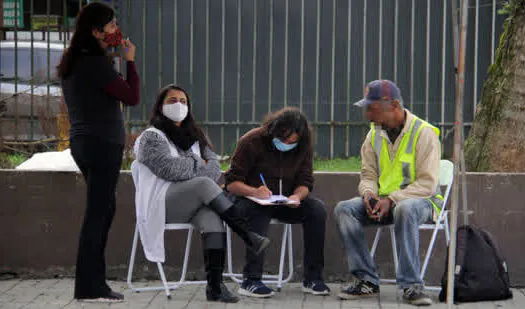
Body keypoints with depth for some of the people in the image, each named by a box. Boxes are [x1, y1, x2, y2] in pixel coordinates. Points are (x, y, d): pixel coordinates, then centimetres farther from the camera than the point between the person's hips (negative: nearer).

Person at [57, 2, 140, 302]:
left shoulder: (72, 62, 11)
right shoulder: (96, 64, -18)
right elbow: (132, 97, -14)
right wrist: (130, 60, -6)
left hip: (83, 143, 10)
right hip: (103, 144, -10)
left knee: (105, 209, 17)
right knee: (97, 213, -4)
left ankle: (93, 281, 19)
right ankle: (89, 287, 1)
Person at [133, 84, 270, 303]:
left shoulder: (193, 135, 24)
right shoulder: (151, 137, 5)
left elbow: (213, 165, 10)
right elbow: (168, 168, -12)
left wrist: (186, 168, -8)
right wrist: (199, 165, 1)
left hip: (193, 204, 5)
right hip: (162, 205, -4)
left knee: (212, 216, -31)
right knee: (204, 184, -32)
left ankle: (215, 285, -42)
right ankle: (248, 236, -34)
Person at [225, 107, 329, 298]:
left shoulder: (303, 147, -2)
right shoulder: (252, 141, -14)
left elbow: (305, 182, 0)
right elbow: (231, 182, -15)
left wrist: (297, 196, -25)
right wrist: (254, 192, -35)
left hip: (286, 202, 4)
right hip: (251, 201, -4)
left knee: (317, 209, -22)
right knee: (258, 212, -39)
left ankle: (313, 278, -18)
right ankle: (251, 281, -40)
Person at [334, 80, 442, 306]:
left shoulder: (424, 133, -11)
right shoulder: (374, 134, 9)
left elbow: (427, 183, -16)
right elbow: (368, 174, 15)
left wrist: (392, 199, -25)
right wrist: (368, 193, -9)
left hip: (421, 200, -6)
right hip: (383, 201, 6)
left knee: (405, 209, -41)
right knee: (344, 209, -19)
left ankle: (411, 285, -35)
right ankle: (366, 280, -17)